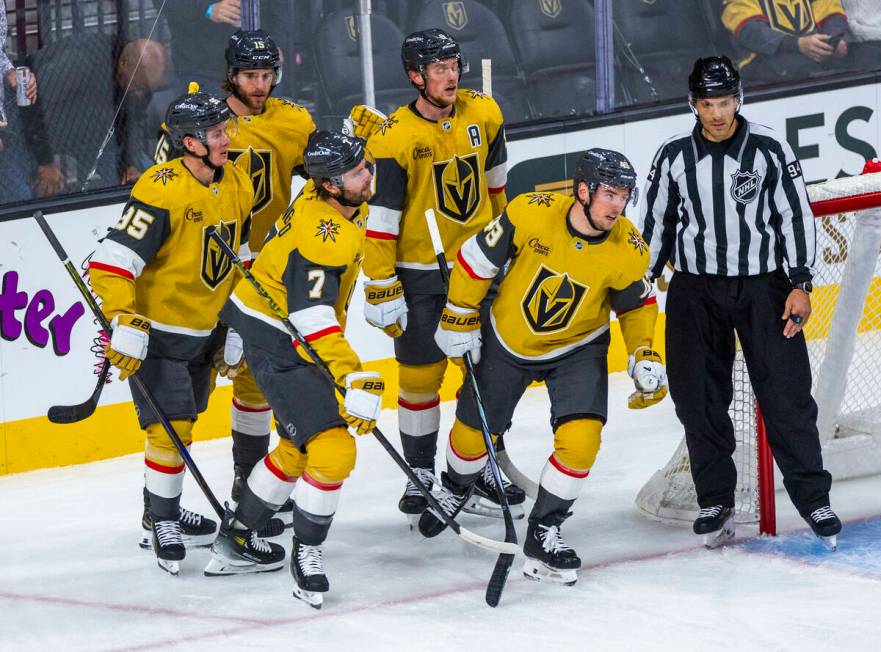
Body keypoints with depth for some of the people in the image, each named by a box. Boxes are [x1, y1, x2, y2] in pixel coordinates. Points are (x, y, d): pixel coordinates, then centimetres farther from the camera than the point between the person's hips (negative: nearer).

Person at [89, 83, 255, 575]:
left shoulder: (238, 185, 0)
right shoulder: (161, 189, -24)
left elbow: (239, 262, 14)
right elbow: (111, 262, -25)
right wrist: (125, 326, -31)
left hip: (206, 331, 7)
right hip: (156, 330, -7)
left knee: (184, 421, 19)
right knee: (170, 428, -9)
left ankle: (165, 508, 37)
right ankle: (162, 520, 9)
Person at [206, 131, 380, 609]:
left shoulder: (349, 205, -2)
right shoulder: (321, 235, -30)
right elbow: (313, 320, -35)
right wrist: (358, 382, -38)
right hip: (276, 340, -11)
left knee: (299, 448, 22)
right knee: (332, 450, -16)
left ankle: (235, 539, 34)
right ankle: (306, 553, 2)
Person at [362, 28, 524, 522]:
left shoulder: (483, 115, -3)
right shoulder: (394, 139, -17)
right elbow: (378, 220, -15)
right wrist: (381, 290, -16)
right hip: (418, 275, -4)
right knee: (419, 375, 2)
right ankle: (421, 473, 18)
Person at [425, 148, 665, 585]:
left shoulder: (628, 251, -21)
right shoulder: (531, 213, -27)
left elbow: (636, 304, -1)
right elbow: (477, 259, -13)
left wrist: (644, 357, -12)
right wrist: (459, 319, -8)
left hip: (577, 349, 0)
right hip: (507, 340, 0)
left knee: (581, 440, -18)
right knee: (473, 432, 13)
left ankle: (543, 534, 0)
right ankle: (455, 491, 48)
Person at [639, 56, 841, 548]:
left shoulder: (770, 150, -6)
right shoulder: (675, 156, 1)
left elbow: (797, 216, -4)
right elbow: (657, 225, 9)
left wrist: (800, 285, -10)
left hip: (763, 287, -2)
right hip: (695, 291, 2)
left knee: (787, 393, -4)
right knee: (699, 398, 2)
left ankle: (813, 498, 5)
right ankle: (716, 501, 14)